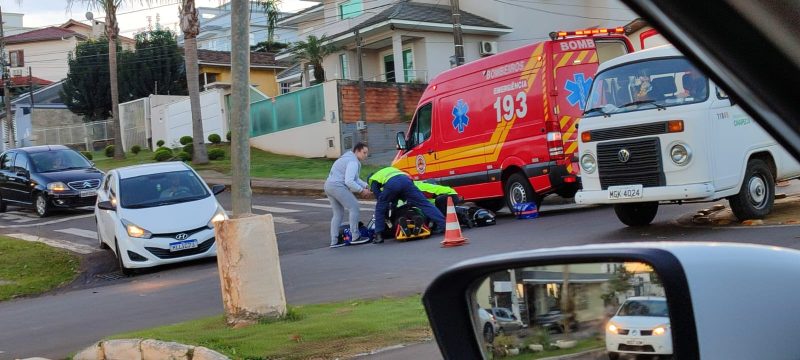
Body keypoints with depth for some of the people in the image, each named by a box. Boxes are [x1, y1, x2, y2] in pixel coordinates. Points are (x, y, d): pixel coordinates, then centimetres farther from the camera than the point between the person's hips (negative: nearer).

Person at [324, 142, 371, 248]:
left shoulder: (348, 158, 23)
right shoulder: (353, 162, -10)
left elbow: (355, 178, 24)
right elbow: (349, 181, -20)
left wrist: (366, 186, 11)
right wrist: (361, 190, -10)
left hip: (328, 185, 11)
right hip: (338, 186, -11)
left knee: (338, 213, 15)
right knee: (354, 208, -7)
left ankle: (334, 241, 12)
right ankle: (355, 236, -7)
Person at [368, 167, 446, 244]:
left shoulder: (373, 180, 33)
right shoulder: (389, 169, 49)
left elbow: (379, 197, 23)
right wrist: (393, 205, 52)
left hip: (391, 184, -4)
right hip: (406, 179, 4)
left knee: (380, 208, 17)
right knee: (424, 204, 2)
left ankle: (378, 235, 13)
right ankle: (443, 224, -6)